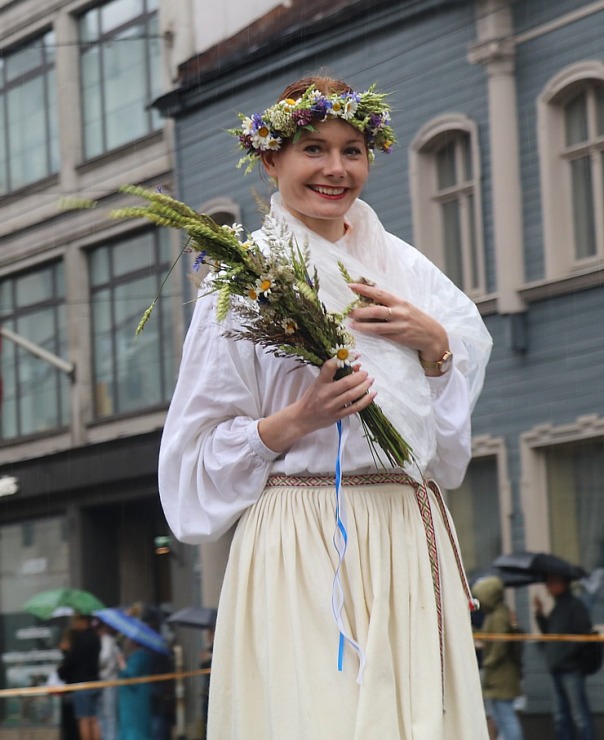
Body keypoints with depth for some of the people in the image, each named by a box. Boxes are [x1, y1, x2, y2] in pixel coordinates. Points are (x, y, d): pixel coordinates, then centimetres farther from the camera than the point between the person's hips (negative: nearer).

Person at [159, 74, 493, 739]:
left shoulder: (404, 268, 12)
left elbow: (452, 434, 14)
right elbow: (201, 452, -2)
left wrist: (436, 345, -3)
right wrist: (293, 423, -17)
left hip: (412, 538, 5)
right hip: (300, 542, -4)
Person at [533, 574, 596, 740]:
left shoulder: (575, 605, -9)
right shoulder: (557, 608, 18)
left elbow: (584, 634, -16)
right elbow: (548, 632, 20)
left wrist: (568, 654, -16)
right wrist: (540, 613, 10)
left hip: (571, 668, -9)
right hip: (557, 670, 9)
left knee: (580, 715, -9)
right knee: (560, 717, 11)